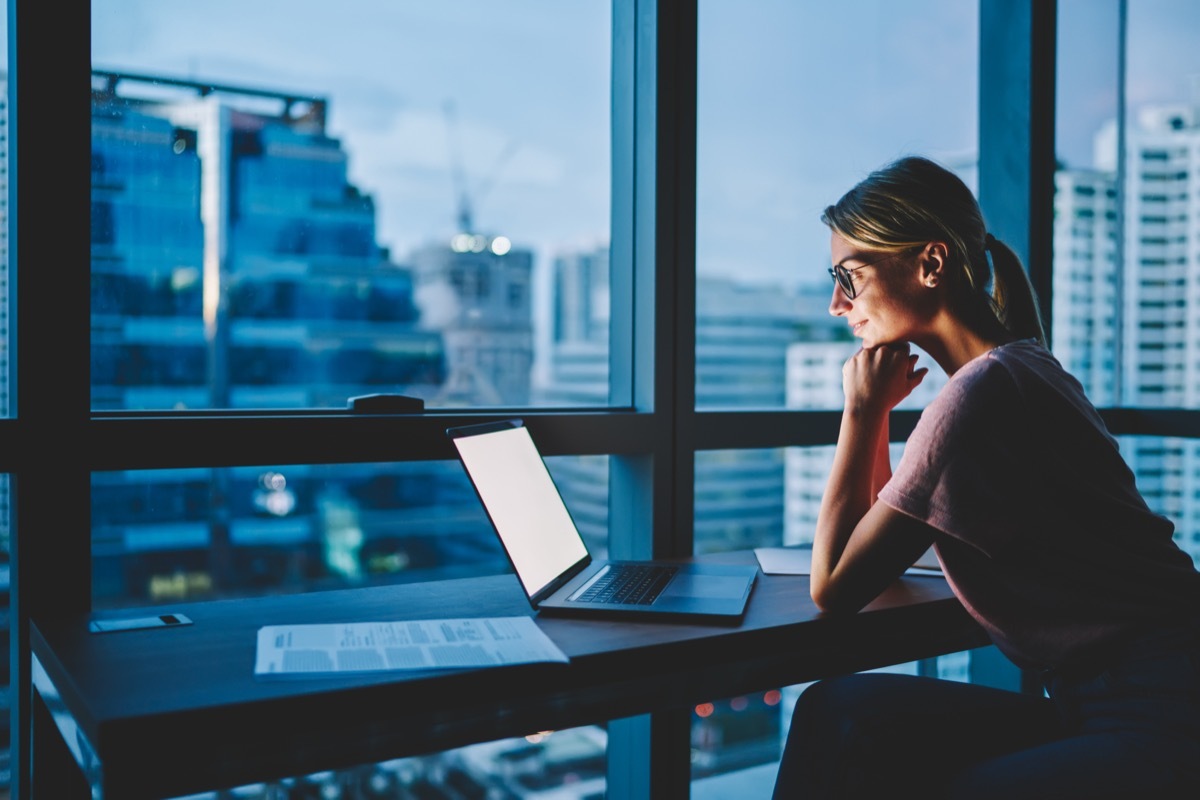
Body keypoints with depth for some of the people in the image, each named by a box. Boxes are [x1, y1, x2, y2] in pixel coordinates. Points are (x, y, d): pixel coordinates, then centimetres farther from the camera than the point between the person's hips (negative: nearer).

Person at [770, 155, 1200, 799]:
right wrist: (876, 409, 10)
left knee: (841, 722, -16)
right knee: (841, 713, -3)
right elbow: (884, 551, 18)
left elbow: (833, 588, -12)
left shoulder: (986, 389, -18)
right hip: (1104, 707, 9)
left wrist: (861, 410, -6)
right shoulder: (1023, 368, 12)